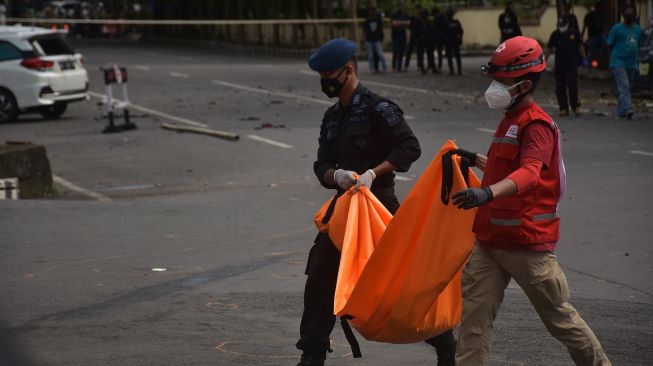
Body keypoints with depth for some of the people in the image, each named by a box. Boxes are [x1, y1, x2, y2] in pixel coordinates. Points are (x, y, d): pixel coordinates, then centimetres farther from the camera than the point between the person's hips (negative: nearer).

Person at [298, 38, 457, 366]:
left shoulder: (376, 109, -13)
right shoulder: (332, 117, 12)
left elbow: (410, 147, -19)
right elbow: (322, 166, 10)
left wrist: (373, 173, -26)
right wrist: (336, 176, -13)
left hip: (379, 204, -8)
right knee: (320, 276, 6)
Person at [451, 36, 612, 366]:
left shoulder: (537, 125, -16)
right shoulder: (510, 120, 16)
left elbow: (529, 172, -35)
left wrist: (489, 193, -51)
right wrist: (477, 161, 29)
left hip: (526, 242, -9)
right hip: (490, 239, 9)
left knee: (558, 315, 5)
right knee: (474, 315, 0)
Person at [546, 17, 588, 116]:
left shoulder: (574, 33, 2)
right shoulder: (555, 34, 3)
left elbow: (580, 46, 10)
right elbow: (549, 49, 8)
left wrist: (584, 59, 8)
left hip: (572, 63, -1)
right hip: (560, 63, 1)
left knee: (572, 84, -10)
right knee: (560, 87, 0)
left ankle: (575, 106, 0)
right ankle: (563, 108, 6)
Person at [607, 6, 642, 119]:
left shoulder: (638, 29, 11)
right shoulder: (617, 28, -4)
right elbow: (610, 45, 1)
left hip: (632, 64, 6)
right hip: (618, 63, -6)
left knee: (628, 88, 9)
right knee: (623, 86, -18)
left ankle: (621, 111, 20)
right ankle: (627, 109, -29)